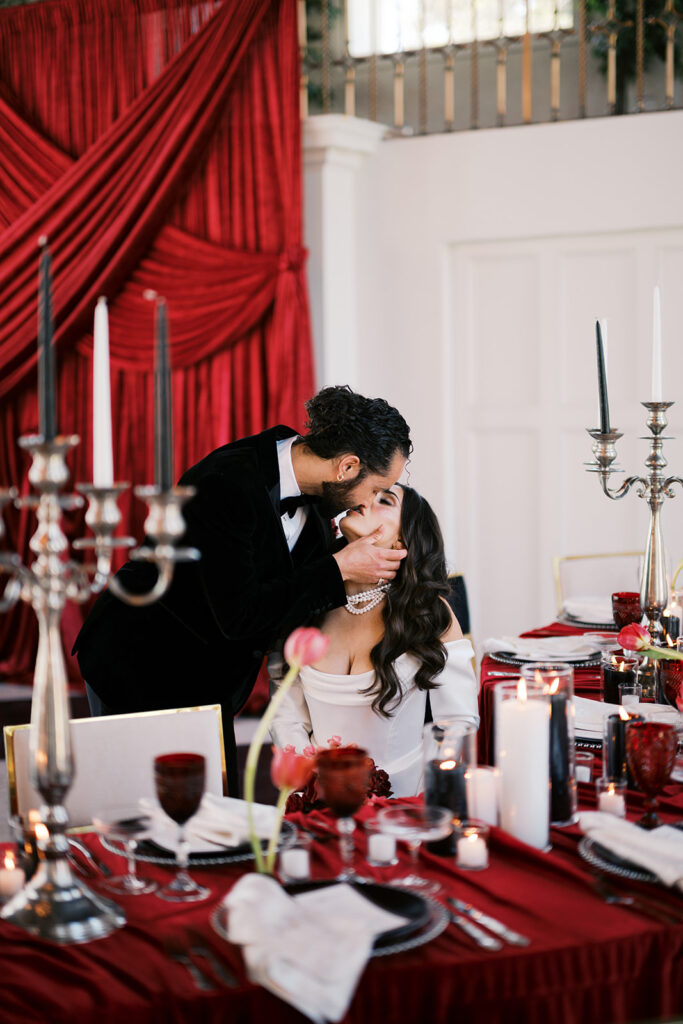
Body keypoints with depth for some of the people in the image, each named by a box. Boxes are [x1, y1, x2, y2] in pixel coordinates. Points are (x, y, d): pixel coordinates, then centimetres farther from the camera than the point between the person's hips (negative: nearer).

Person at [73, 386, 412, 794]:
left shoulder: (317, 495, -5)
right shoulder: (226, 484, -30)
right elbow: (239, 615, -31)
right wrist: (339, 570, -26)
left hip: (206, 682, 8)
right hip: (139, 671, -7)